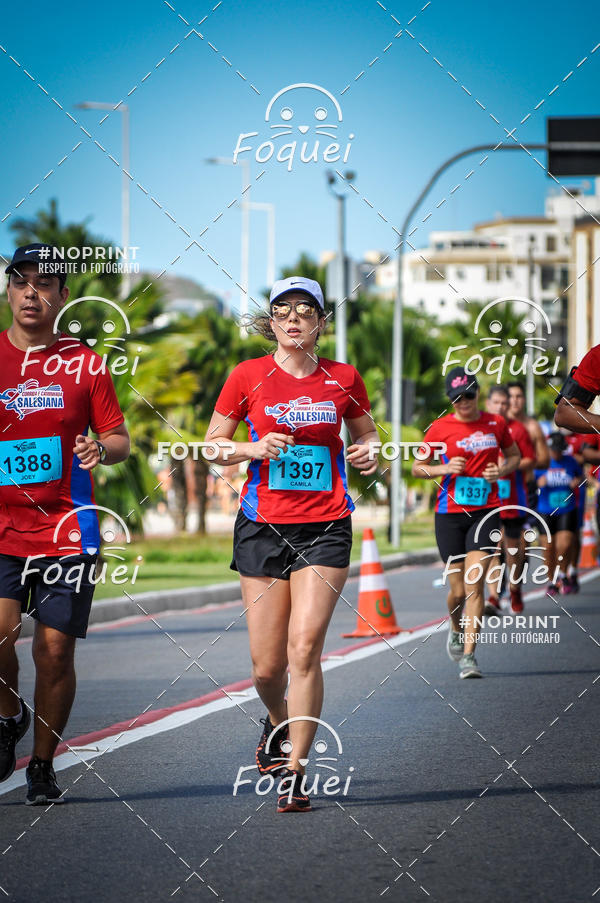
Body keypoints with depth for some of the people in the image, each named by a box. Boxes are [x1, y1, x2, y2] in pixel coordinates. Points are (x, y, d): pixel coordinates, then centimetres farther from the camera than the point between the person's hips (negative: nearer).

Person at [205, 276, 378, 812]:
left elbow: (365, 431, 19)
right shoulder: (248, 377, 1)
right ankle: (278, 723, 37)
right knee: (267, 664, 2)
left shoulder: (343, 379, 4)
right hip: (263, 524, 0)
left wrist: (368, 452, -3)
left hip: (325, 527, 0)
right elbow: (213, 444, 7)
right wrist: (253, 448, -12)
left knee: (304, 648, -15)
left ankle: (295, 770, -8)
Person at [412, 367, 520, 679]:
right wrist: (445, 469, -12)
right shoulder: (441, 427, 0)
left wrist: (503, 470, -1)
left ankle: (468, 655, -10)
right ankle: (456, 629, 36)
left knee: (474, 584, -12)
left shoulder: (496, 424, 5)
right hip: (450, 513, 0)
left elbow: (514, 455, 21)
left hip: (486, 510, 0)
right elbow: (417, 468, 7)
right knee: (458, 590, 2)